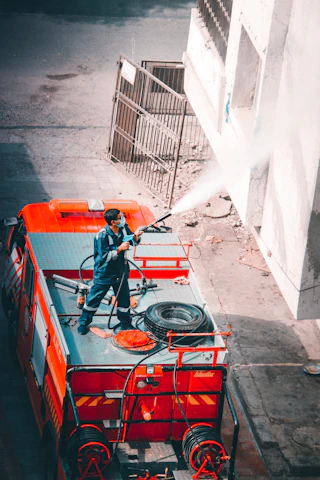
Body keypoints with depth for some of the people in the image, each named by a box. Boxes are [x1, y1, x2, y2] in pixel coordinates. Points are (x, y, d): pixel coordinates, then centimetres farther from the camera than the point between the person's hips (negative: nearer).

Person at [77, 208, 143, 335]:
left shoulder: (124, 228, -8)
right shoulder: (102, 236, -26)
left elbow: (134, 242, 4)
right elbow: (105, 257, -24)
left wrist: (136, 236, -18)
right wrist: (119, 249, -31)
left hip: (121, 272, 5)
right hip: (104, 274, -5)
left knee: (124, 298, 15)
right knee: (94, 298, 9)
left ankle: (125, 324, 34)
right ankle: (83, 322, 28)